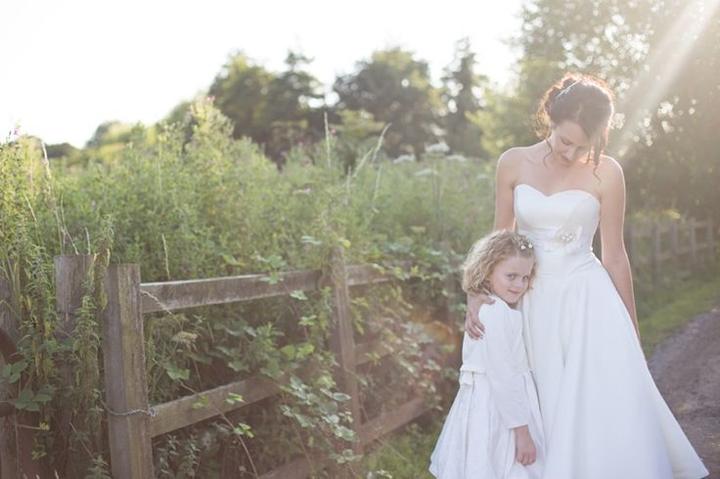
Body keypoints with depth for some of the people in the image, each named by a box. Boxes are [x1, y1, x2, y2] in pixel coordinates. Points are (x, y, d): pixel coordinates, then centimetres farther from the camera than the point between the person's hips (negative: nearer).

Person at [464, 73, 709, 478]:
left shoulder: (605, 173, -7)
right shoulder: (513, 163, -1)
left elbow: (615, 255, 1)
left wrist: (631, 330, 7)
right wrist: (477, 293, -6)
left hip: (587, 297, -2)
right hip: (533, 301, 2)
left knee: (607, 407, -7)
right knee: (552, 412, 5)